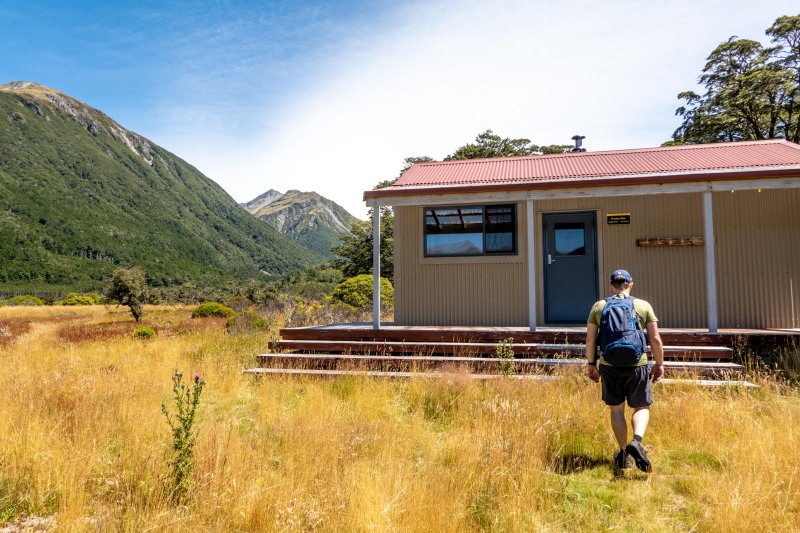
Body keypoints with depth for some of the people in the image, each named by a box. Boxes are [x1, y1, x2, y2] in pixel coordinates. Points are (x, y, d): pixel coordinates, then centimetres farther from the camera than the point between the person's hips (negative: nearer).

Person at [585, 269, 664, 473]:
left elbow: (590, 338, 2)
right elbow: (655, 339, -1)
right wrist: (659, 364, 10)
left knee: (616, 408, 13)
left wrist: (591, 364, 12)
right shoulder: (644, 306, 1)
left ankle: (624, 455, 20)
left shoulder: (599, 307, 3)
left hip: (609, 365, 1)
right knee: (641, 407, 12)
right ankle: (637, 441, -13)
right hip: (636, 364, -1)